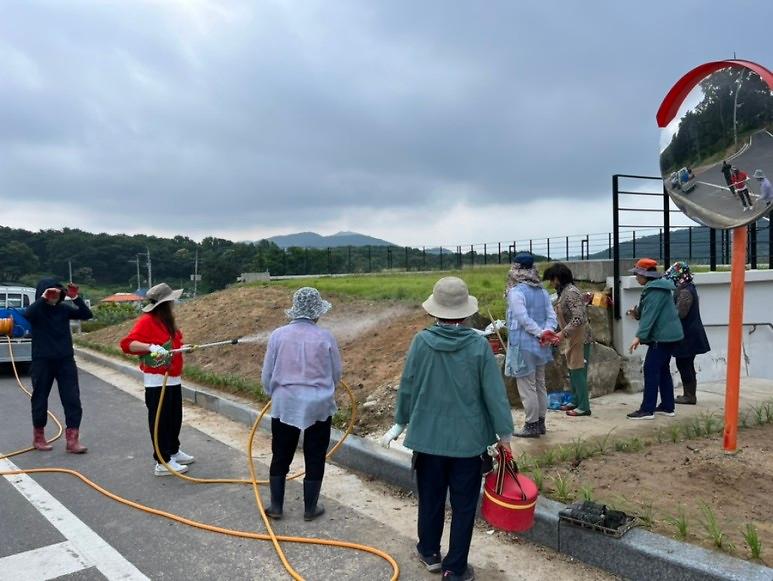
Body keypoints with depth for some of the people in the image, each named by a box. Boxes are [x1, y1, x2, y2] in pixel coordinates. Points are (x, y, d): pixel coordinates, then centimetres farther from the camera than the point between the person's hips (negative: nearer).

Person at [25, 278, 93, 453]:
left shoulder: (64, 308, 1)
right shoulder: (37, 310, -5)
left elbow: (87, 315, -7)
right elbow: (26, 315, -27)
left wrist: (76, 298, -19)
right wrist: (43, 298, -32)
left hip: (66, 360, 2)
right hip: (42, 362, -2)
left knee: (72, 400, -3)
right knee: (40, 399, 11)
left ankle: (72, 439, 2)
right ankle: (38, 437, 29)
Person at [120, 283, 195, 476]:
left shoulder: (167, 320, 12)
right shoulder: (146, 321, -16)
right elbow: (127, 343, -25)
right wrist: (150, 347, -36)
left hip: (173, 379, 9)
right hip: (157, 382, -9)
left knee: (175, 419, 18)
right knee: (160, 421, -2)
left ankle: (174, 451, 34)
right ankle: (163, 462, 5)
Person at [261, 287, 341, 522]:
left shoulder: (278, 335, -6)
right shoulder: (325, 337, -10)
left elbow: (267, 375, 1)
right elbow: (336, 375, 0)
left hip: (284, 405, 2)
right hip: (318, 406, -1)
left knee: (281, 457, 15)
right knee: (314, 458, 12)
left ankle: (276, 506, 24)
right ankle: (310, 508, 22)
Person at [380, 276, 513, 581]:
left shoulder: (421, 341, -10)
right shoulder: (479, 345, -13)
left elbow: (407, 387, -1)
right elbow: (495, 393, -9)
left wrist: (400, 423, 14)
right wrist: (504, 433, 4)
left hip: (428, 436, 2)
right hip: (468, 439, -1)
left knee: (430, 499, 20)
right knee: (463, 506, 13)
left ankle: (430, 553, 39)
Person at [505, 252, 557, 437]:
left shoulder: (516, 292, -15)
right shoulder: (542, 291, 8)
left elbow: (523, 319, -21)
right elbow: (552, 316, 3)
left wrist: (540, 333, -15)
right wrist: (547, 331, -10)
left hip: (523, 345, -8)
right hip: (540, 346, 8)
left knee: (527, 387, 0)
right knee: (539, 384, 15)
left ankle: (532, 425, 6)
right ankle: (540, 422, 25)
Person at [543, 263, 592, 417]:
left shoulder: (571, 292, -19)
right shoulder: (564, 292, 10)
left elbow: (579, 318, -26)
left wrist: (563, 333, -27)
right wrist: (561, 333, 13)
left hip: (579, 338, -9)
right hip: (572, 338, 9)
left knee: (578, 371, -2)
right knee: (572, 371, 16)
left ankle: (584, 407, 6)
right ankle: (576, 401, 28)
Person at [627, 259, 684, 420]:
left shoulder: (655, 290, -17)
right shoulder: (659, 287, 15)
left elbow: (650, 315, -23)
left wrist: (639, 337, -25)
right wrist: (637, 312, 13)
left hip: (661, 336, -11)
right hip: (668, 334, 11)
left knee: (651, 370, -9)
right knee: (663, 370, 15)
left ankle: (647, 409, -7)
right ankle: (667, 407, 21)